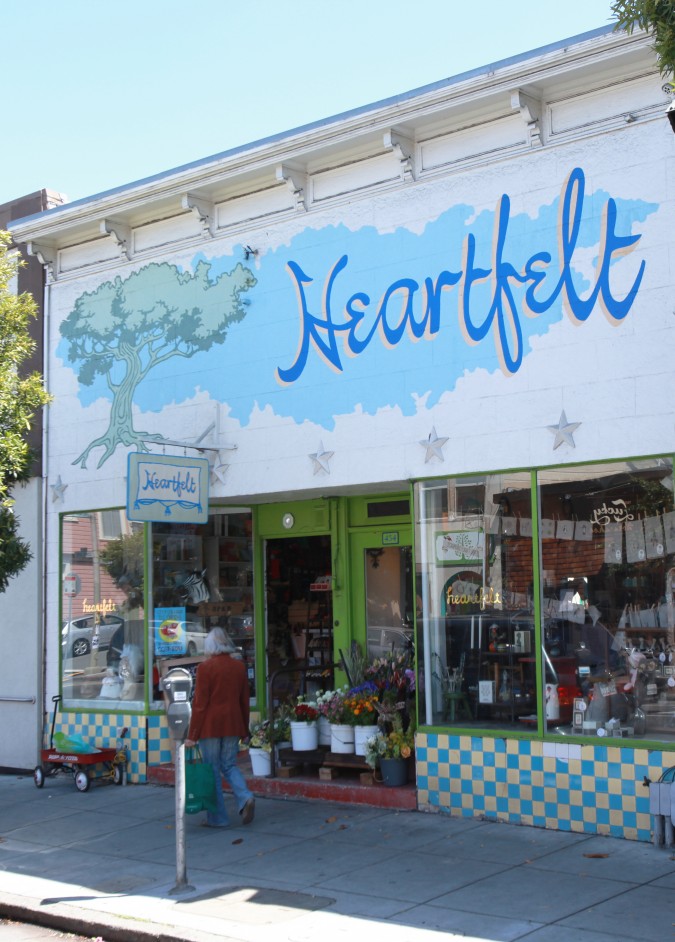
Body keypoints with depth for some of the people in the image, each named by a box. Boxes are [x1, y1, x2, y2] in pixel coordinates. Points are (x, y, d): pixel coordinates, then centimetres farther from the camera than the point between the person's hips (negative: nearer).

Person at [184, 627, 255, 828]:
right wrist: (244, 730, 19)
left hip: (210, 725, -5)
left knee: (212, 770, 4)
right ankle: (245, 798, -9)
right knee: (229, 765, 16)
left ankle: (218, 817, 7)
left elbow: (199, 703, -10)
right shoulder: (239, 666, 5)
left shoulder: (205, 667, -10)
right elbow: (245, 701, 10)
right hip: (233, 725, 5)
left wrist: (192, 735, -5)